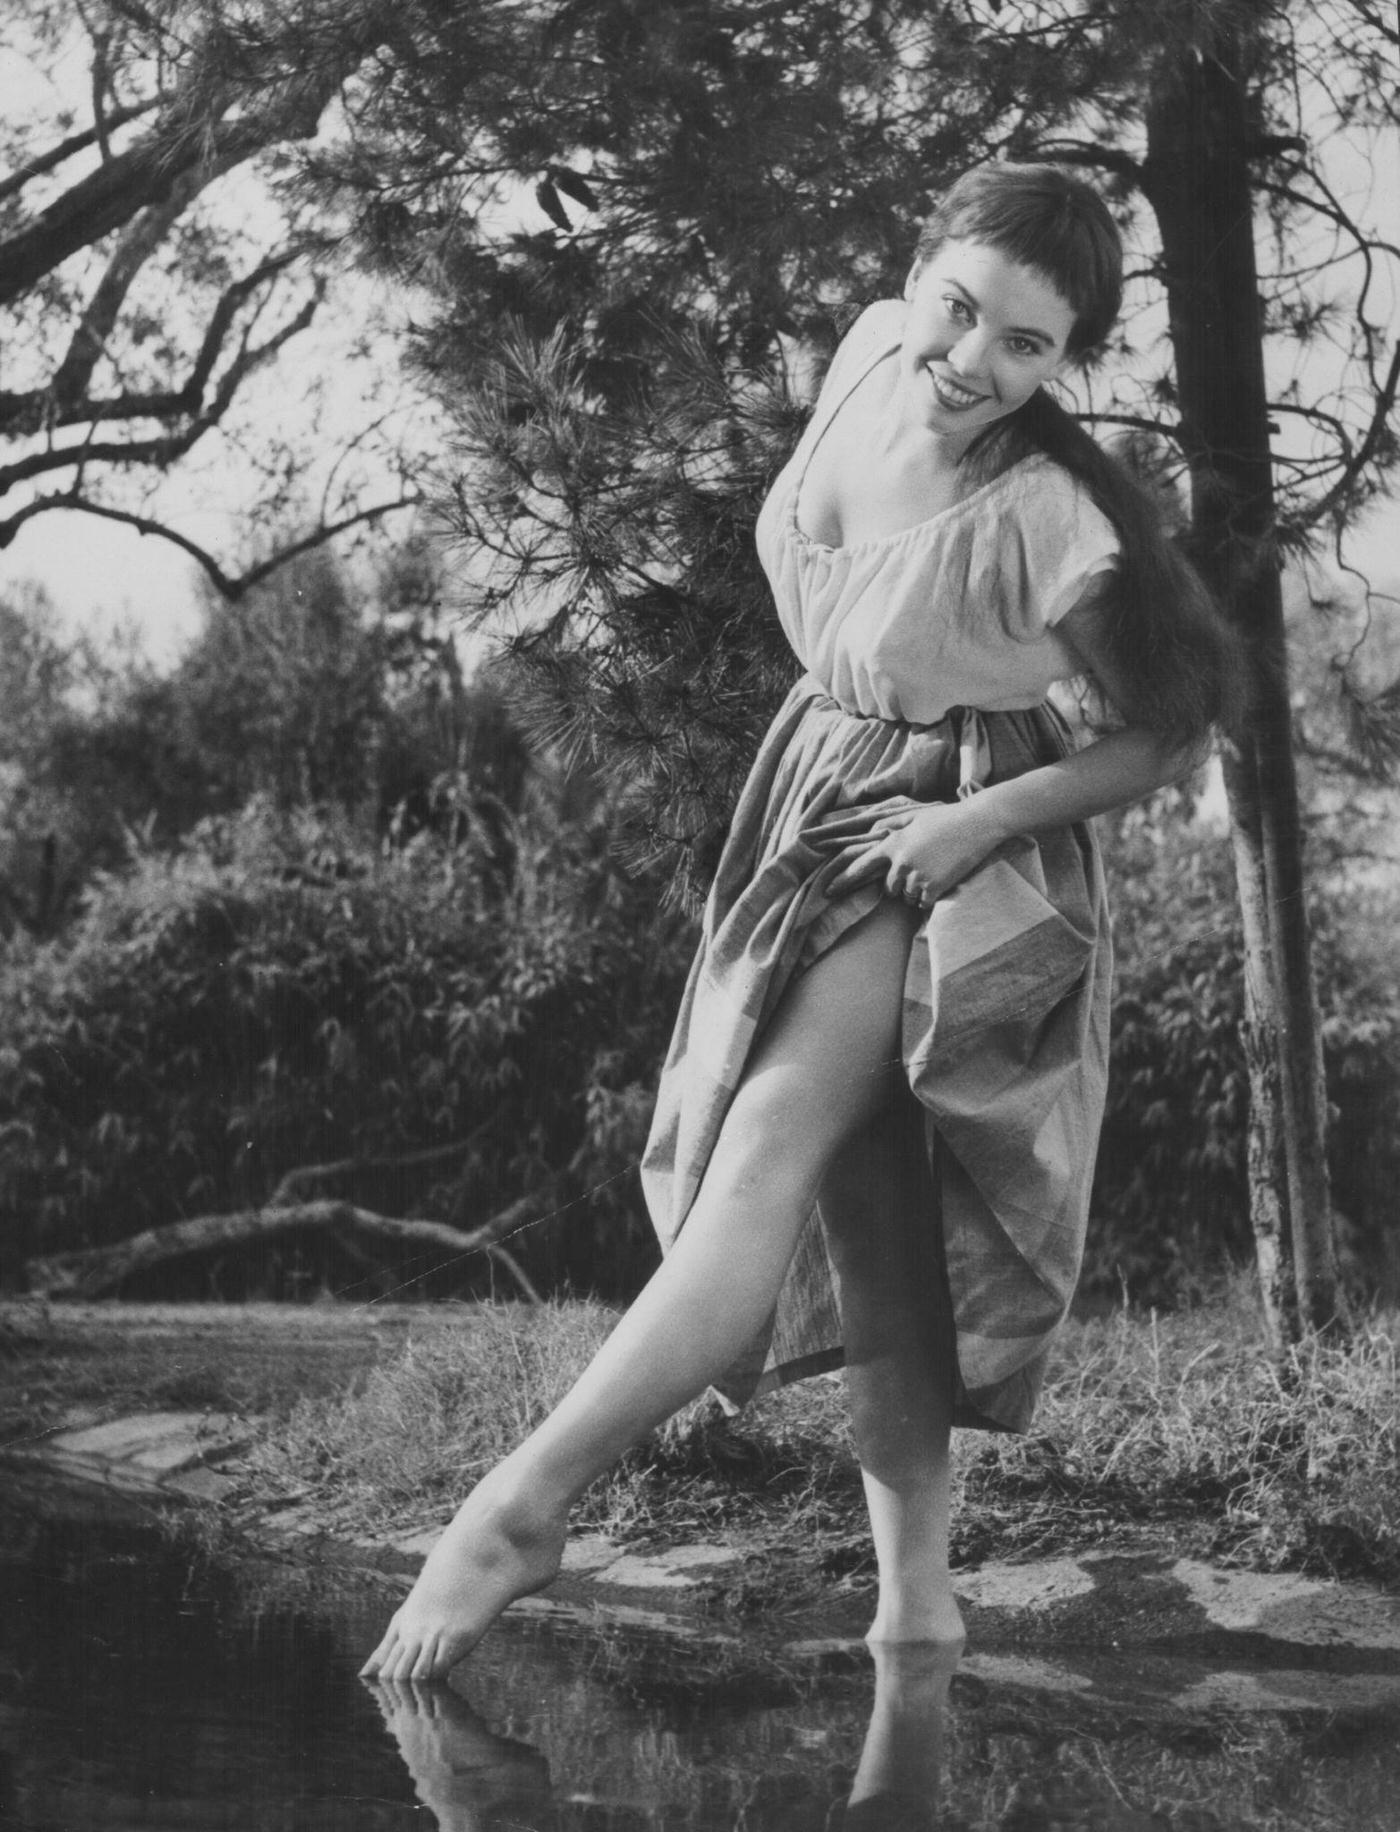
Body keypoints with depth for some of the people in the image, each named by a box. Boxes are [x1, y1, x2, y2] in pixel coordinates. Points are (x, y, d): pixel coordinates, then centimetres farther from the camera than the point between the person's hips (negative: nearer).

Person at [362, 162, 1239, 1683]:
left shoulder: (1055, 530, -25)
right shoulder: (871, 351, -7)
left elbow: (1175, 736, -12)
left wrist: (985, 814, -20)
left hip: (958, 847, -7)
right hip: (817, 800, 7)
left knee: (780, 1130, -24)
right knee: (865, 1210, 3)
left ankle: (523, 1504, -26)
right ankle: (917, 1601, 8)